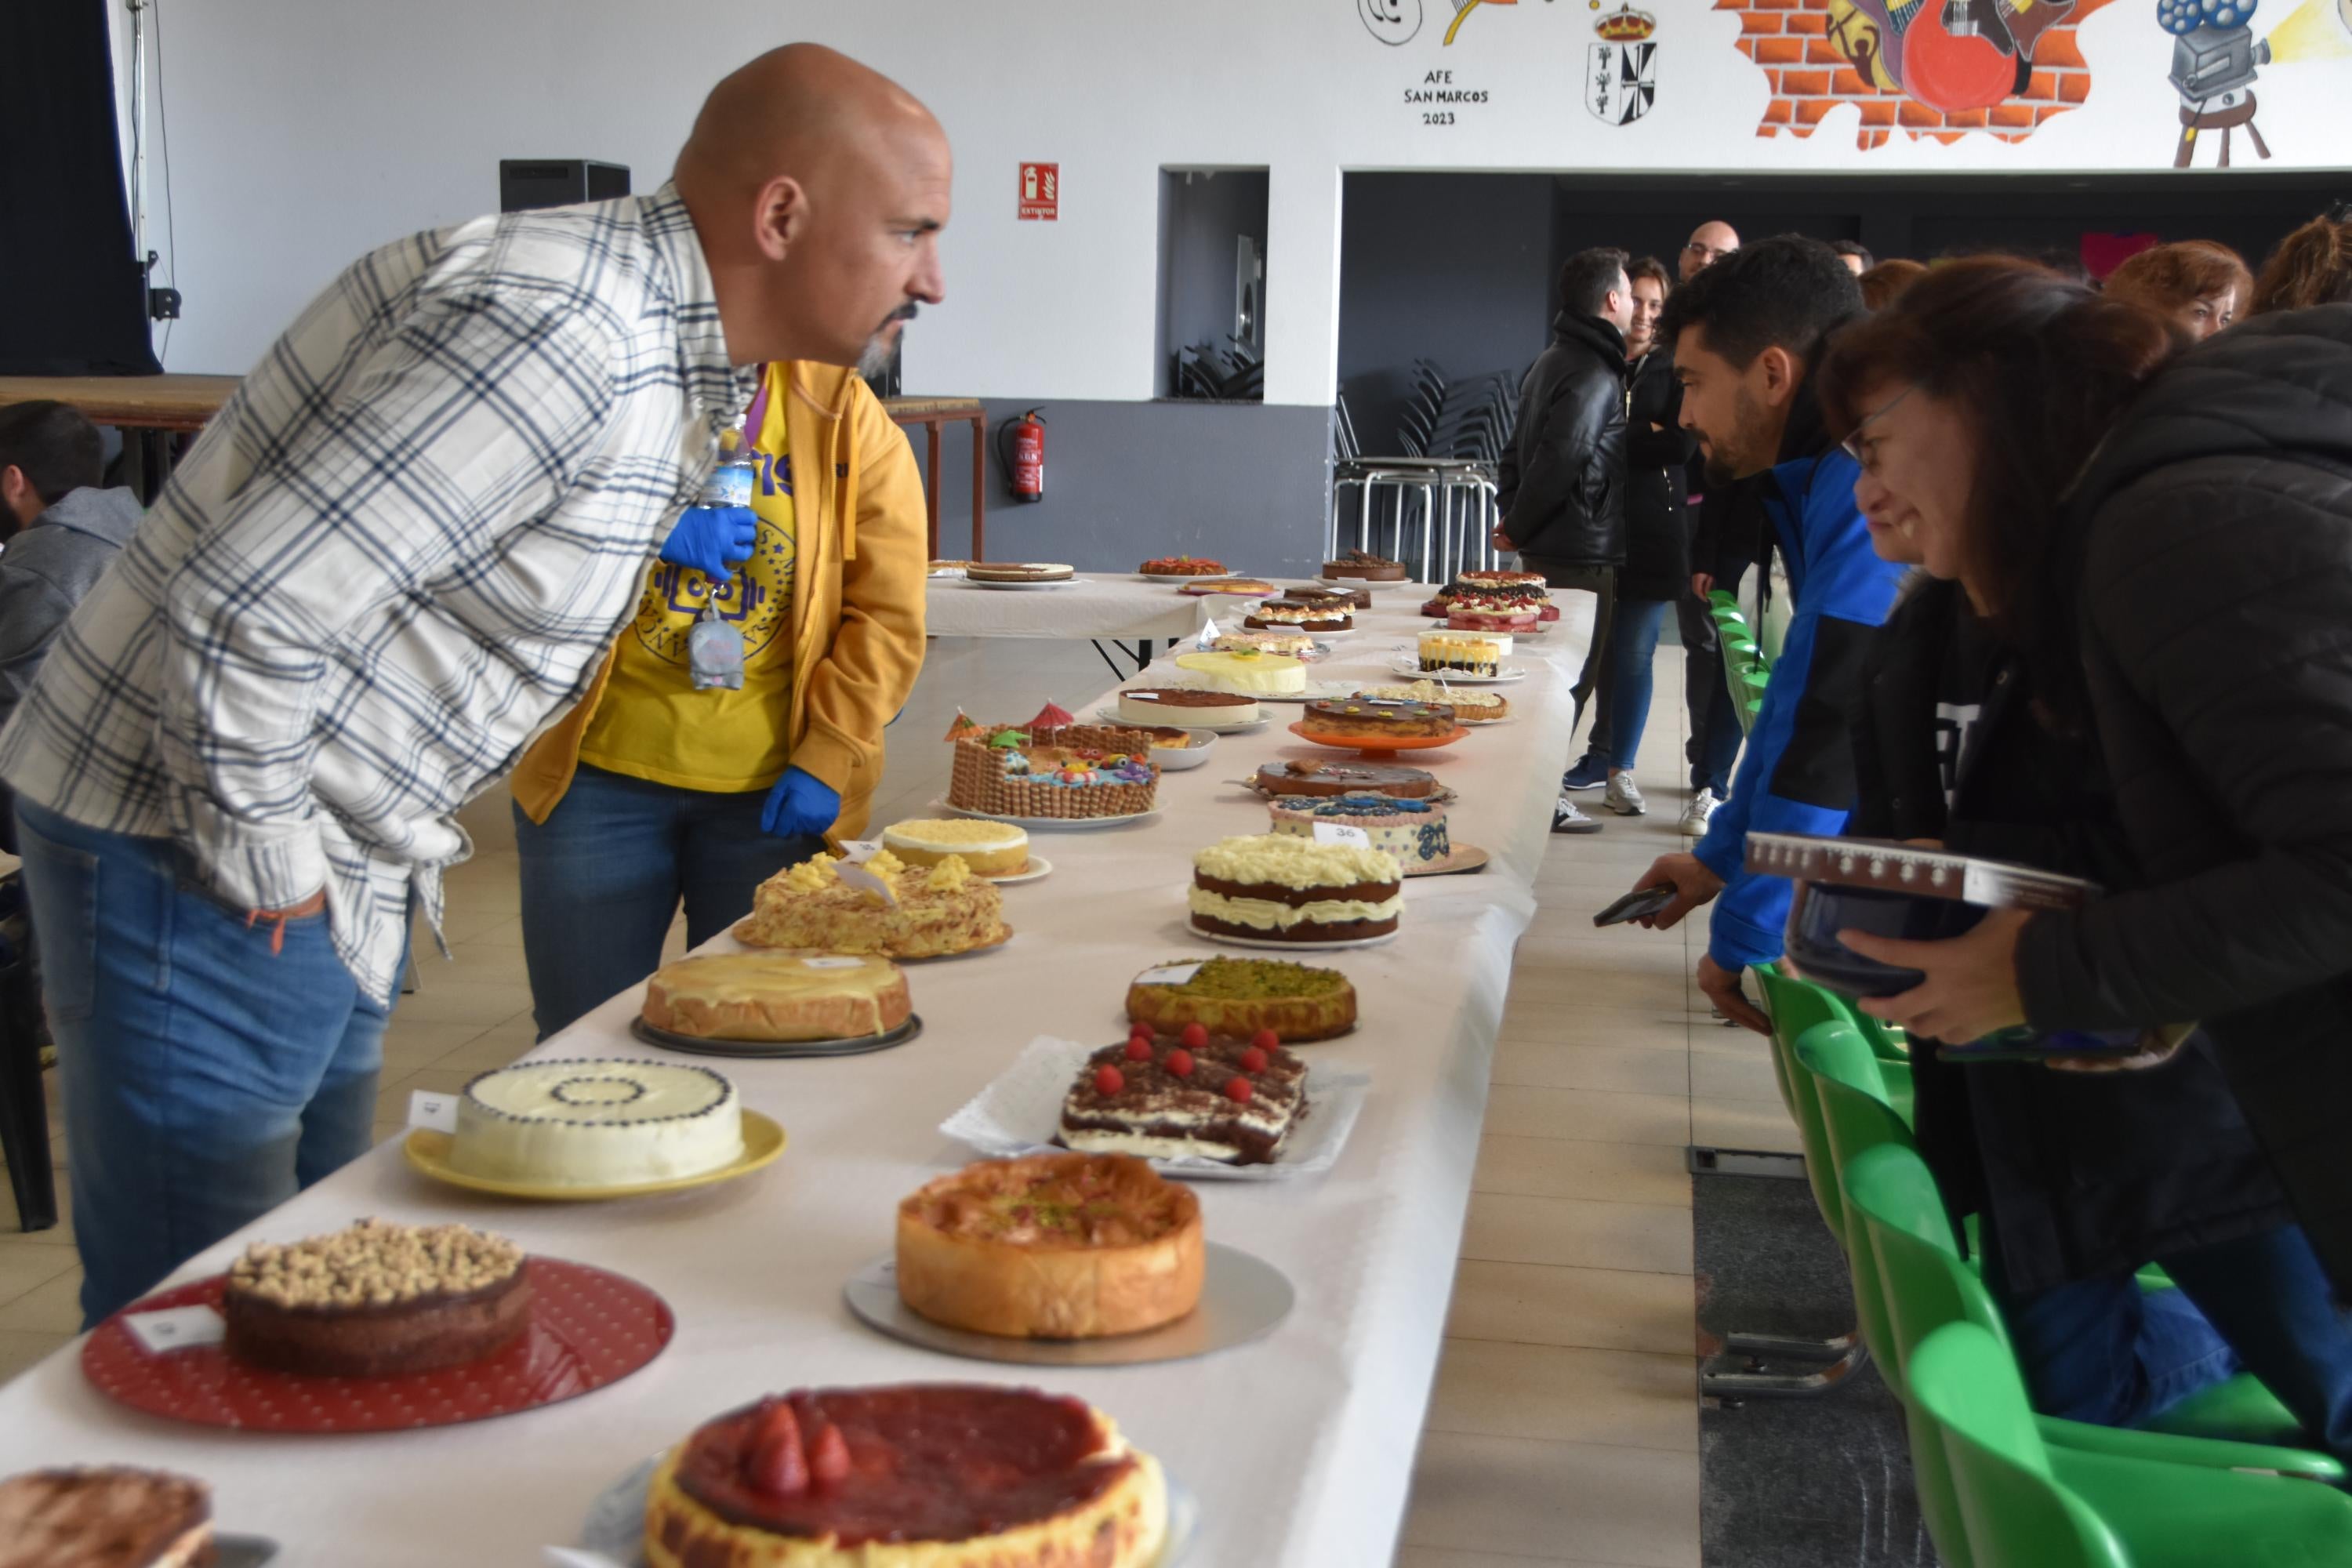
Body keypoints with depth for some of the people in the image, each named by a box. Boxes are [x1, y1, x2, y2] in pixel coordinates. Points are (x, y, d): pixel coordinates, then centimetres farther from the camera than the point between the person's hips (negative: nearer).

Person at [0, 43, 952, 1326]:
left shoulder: (666, 347, 7)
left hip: (335, 871, 10)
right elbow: (242, 612, -29)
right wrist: (265, 868, -17)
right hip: (190, 850, -10)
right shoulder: (557, 332, -26)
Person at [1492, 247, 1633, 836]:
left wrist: (1513, 519, 13)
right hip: (1584, 553, -10)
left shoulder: (1552, 362, 14)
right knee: (1572, 675, -2)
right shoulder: (1595, 374, -17)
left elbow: (1520, 450, 18)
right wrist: (1518, 527, -13)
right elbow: (1561, 458, -25)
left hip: (1546, 547, 10)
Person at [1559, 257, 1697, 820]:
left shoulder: (1673, 371, 6)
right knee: (1603, 650, 2)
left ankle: (1619, 767, 7)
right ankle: (1603, 755, 15)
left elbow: (1682, 445, -7)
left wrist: (1610, 435, -7)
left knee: (1633, 652, -1)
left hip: (1651, 534, -1)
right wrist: (1646, 434, -6)